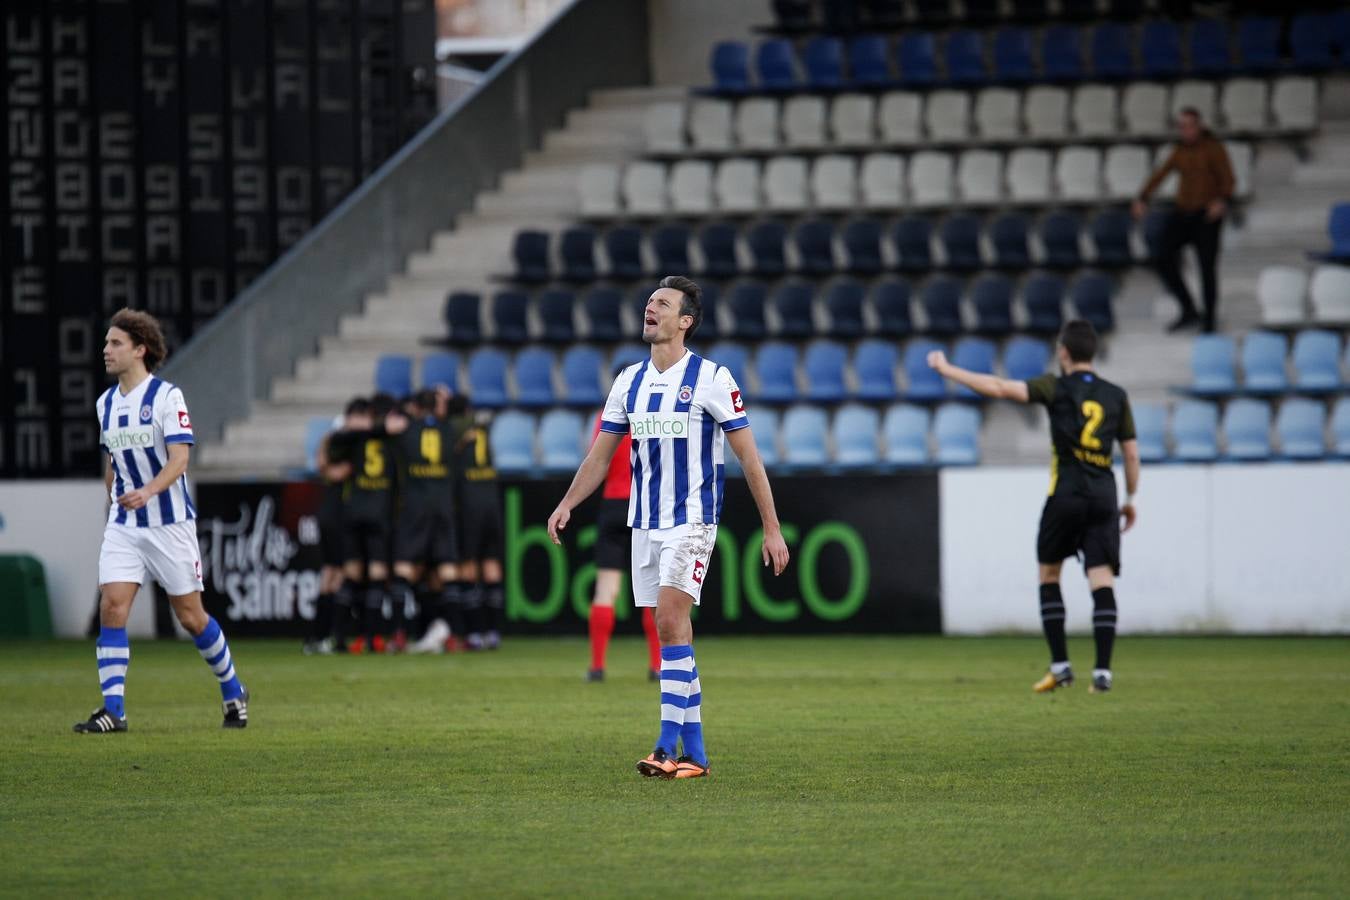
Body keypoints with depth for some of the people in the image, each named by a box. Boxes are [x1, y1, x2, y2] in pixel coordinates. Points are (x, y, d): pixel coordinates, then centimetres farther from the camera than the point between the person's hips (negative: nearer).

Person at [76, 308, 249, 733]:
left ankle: (233, 692, 25)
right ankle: (113, 710, -13)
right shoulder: (105, 403, 9)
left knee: (191, 616, 3)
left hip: (170, 522, -5)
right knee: (112, 606, -13)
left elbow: (179, 459, -19)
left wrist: (148, 491, -35)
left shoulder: (167, 396, -10)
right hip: (123, 524, 5)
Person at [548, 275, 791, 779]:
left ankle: (669, 747, -22)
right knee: (671, 634, 5)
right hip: (645, 525, 6)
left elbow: (749, 458, -4)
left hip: (691, 522, -6)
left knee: (670, 624, -19)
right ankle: (694, 754, 9)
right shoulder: (630, 381, 10)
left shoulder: (711, 379, -6)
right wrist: (566, 506, -1)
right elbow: (600, 455, 14)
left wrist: (772, 529, -5)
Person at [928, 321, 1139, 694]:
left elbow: (1000, 388, -10)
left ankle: (1060, 666, 7)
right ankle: (1102, 670, -12)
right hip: (1103, 499, 3)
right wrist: (1130, 500, 23)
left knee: (1049, 575, 13)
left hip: (1066, 495, -3)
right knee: (1103, 582, -3)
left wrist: (947, 369, -4)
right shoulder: (1116, 396, 9)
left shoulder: (1057, 389, -2)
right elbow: (1131, 454, 11)